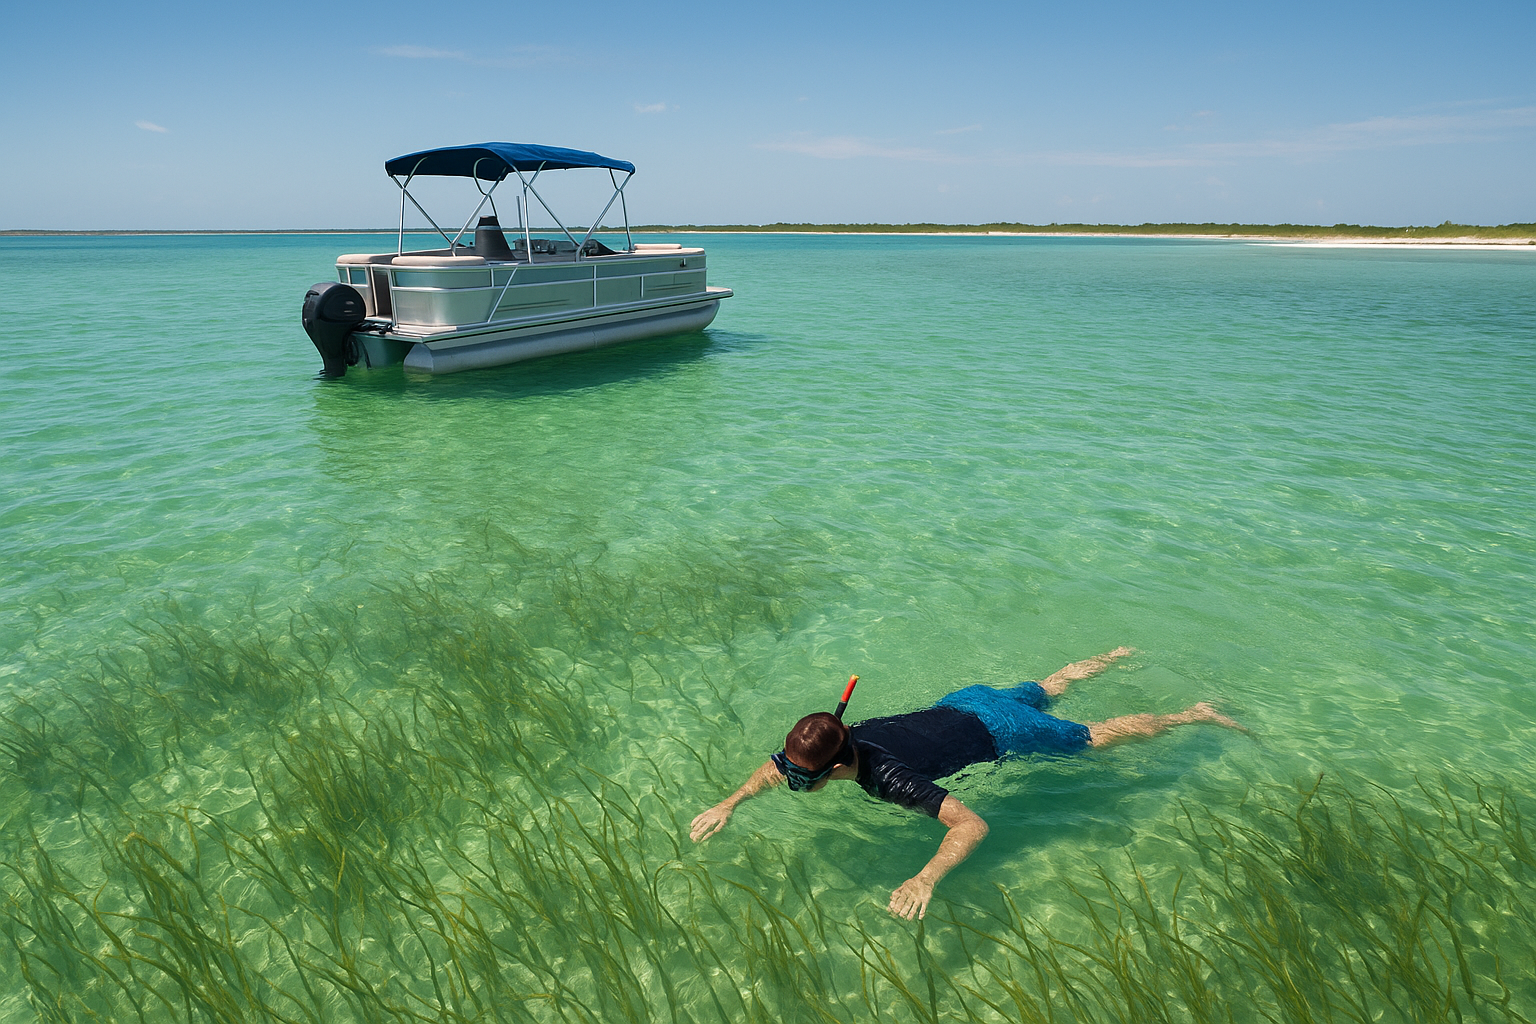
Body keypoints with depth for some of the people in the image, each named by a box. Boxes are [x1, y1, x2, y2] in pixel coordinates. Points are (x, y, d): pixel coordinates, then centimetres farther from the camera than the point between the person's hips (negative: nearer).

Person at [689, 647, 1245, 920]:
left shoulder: (886, 777, -38)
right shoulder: (838, 738, -19)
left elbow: (972, 825, -42)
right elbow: (774, 767, 0)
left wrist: (925, 879, -53)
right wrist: (728, 804, -11)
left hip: (998, 733, -7)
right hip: (964, 701, 7)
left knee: (1098, 734, 13)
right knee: (1046, 688, 33)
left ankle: (1195, 713, 32)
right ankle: (1114, 656, 57)